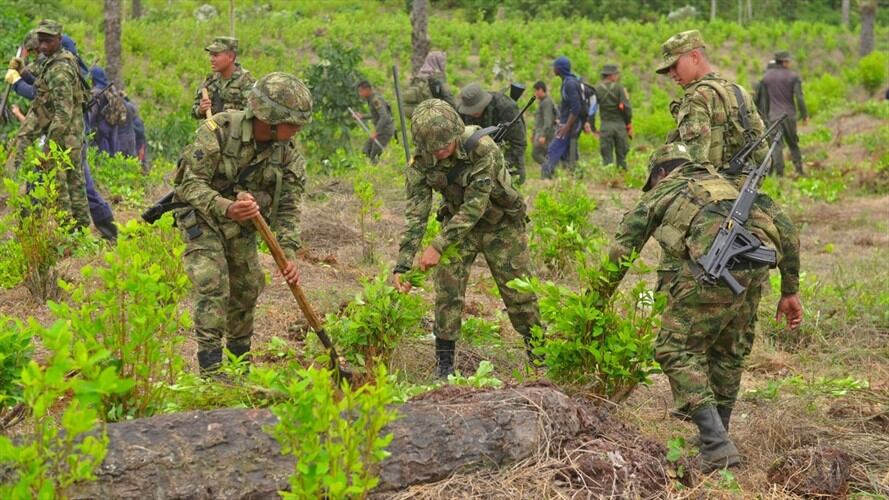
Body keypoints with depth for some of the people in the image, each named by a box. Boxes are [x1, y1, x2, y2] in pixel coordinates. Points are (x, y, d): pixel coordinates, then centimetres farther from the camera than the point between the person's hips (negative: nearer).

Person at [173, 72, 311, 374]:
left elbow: (288, 206, -9)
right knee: (213, 287, -18)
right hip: (202, 216, -5)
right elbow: (192, 183, -28)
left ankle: (240, 358, 32)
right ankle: (210, 368, -17)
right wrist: (226, 208, -46)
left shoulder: (288, 152, -13)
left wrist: (289, 253, -21)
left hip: (242, 223, 5)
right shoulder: (219, 131, -29)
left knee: (248, 287, 11)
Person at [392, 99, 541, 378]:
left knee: (519, 292, 4)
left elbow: (475, 205, -34)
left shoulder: (482, 148, -34)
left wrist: (438, 246, -36)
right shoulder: (422, 161, -20)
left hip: (500, 225, -3)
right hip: (458, 223, 3)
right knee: (447, 293, -7)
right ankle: (445, 365, 2)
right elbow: (416, 212, -18)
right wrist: (403, 264, -25)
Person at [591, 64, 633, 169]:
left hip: (605, 125, 1)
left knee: (607, 156, 3)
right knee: (621, 156, 8)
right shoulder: (619, 88, -4)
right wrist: (629, 125, 3)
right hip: (620, 124, 0)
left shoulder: (596, 89, 0)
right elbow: (626, 108, -9)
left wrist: (593, 128, 5)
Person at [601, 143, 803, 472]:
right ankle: (716, 434, 33)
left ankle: (717, 446, -4)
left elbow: (621, 252, 23)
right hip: (755, 271, 5)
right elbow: (786, 230, 28)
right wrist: (790, 291, 30)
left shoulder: (661, 192, 26)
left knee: (678, 350, 6)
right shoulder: (727, 185, 37)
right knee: (729, 351, 24)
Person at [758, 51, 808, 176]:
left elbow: (764, 99, 9)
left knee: (777, 145, 0)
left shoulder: (767, 76, 5)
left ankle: (779, 172, -7)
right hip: (790, 115, -1)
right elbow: (799, 97, -8)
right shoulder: (793, 76, -4)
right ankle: (799, 169, 8)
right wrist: (805, 115, 0)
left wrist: (766, 115, 17)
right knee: (793, 143, 12)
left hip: (774, 115, 1)